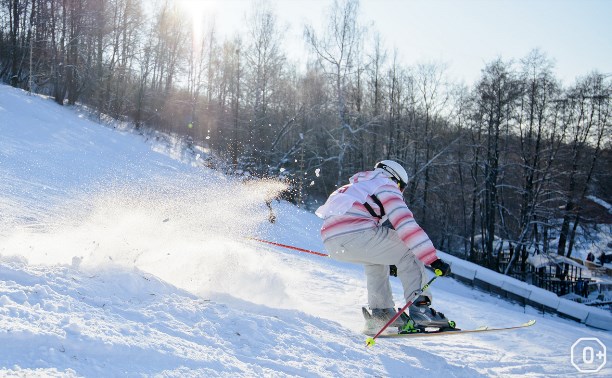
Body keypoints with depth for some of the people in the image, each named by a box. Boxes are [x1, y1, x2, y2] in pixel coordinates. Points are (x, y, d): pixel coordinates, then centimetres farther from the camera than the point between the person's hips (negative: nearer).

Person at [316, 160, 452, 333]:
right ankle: (419, 307, -6)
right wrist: (433, 259, -8)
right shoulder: (386, 186, 11)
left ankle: (381, 312, 24)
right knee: (409, 252, 4)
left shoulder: (354, 188, 37)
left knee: (376, 259, 33)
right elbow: (406, 224, -4)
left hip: (331, 242, 8)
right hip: (356, 234, -8)